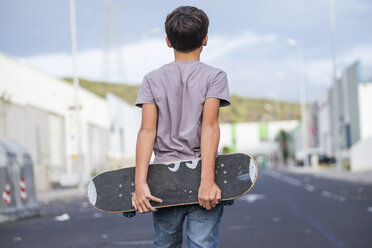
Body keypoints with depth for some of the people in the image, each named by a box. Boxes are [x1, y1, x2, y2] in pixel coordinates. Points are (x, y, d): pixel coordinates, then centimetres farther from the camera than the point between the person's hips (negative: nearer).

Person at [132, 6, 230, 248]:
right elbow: (209, 126, -13)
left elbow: (147, 130, -6)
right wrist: (207, 180, -20)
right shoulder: (214, 76, 0)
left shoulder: (153, 80, 5)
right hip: (200, 182, -2)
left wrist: (140, 182, -12)